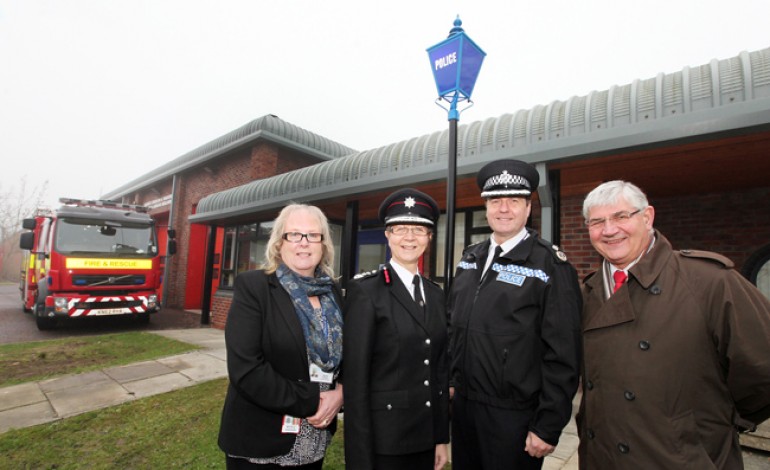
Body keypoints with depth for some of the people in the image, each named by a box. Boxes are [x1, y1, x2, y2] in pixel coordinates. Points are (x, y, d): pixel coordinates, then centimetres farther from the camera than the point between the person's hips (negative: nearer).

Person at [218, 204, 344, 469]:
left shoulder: (332, 291, 1)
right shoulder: (252, 286, -14)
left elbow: (346, 354, 8)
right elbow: (245, 370, -21)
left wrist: (340, 393, -11)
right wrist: (311, 402, -18)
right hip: (260, 443, -4)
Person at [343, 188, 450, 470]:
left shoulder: (436, 295, 5)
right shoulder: (365, 290, -13)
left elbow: (439, 371, 8)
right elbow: (355, 377, -14)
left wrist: (442, 438, 8)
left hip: (426, 438, 6)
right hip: (382, 440, -5)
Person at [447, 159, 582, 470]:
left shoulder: (551, 266, -13)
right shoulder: (469, 259, 4)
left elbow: (563, 356, -14)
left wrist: (548, 428, -13)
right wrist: (450, 380, 12)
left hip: (514, 417, -5)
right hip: (462, 405, 6)